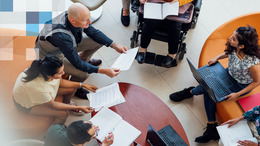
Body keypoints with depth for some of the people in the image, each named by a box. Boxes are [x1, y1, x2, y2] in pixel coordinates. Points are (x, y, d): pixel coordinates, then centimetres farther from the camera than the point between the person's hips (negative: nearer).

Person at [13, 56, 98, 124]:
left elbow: (61, 82, -5)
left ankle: (67, 104, 29)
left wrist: (83, 85, -10)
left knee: (72, 88, -3)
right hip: (28, 105, -6)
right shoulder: (39, 88, -44)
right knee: (63, 114, -21)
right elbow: (53, 105, -25)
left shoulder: (47, 70, -27)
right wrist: (79, 108, -24)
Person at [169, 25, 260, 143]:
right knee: (208, 92, -15)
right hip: (229, 74, 6)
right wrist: (217, 58, -10)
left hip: (242, 86, -6)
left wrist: (237, 94, -24)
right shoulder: (234, 48, -20)